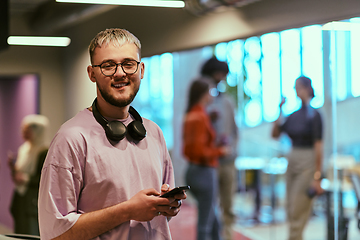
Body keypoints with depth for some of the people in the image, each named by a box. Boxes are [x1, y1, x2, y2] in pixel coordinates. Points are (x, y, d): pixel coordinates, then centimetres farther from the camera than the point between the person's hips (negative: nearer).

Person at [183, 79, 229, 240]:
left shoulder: (189, 116, 10)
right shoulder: (200, 116, -16)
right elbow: (200, 150, -22)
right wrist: (220, 151, -8)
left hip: (192, 170, 9)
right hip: (205, 171, -9)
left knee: (213, 220, 18)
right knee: (205, 223, -1)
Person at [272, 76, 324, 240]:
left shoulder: (314, 114, -10)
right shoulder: (294, 115, 9)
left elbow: (318, 146, -14)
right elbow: (275, 134, 10)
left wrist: (317, 176, -18)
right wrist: (280, 112, -1)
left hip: (307, 165, -7)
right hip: (292, 162, 7)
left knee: (298, 211, -7)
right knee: (291, 210, 10)